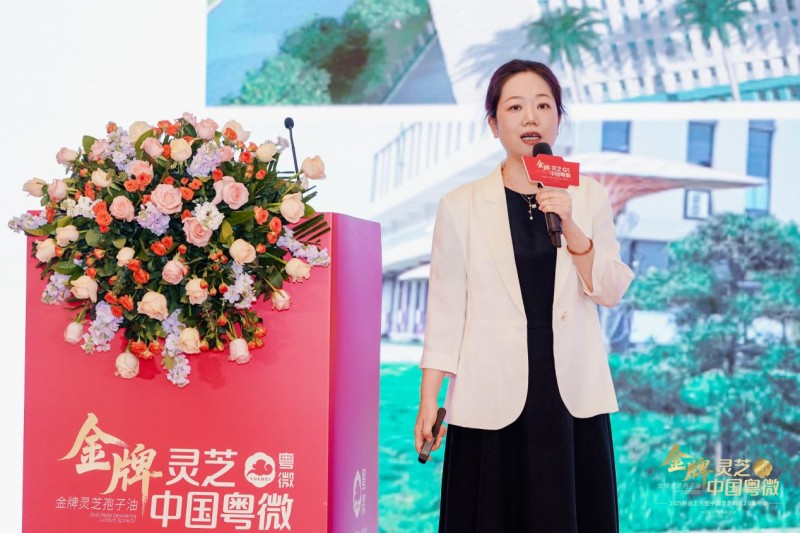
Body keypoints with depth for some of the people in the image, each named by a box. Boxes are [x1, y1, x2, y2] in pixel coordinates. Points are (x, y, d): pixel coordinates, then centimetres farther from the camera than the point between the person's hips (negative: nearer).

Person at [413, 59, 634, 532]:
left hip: (572, 392, 2)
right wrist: (429, 398, -3)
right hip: (493, 396, -2)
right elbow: (446, 307, -1)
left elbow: (611, 291, -1)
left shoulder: (589, 197, 5)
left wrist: (569, 227, -15)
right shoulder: (461, 206, -2)